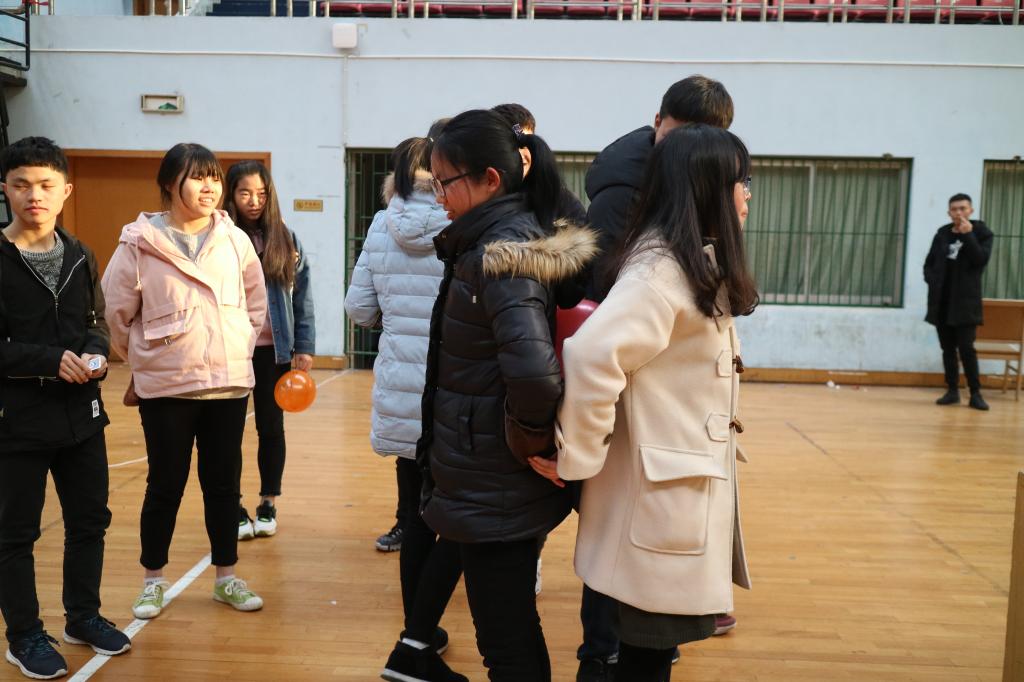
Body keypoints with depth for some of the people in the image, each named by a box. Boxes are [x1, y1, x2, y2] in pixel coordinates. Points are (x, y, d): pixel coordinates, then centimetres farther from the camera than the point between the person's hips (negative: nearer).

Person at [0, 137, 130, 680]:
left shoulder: (80, 256, 8)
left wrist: (94, 355, -7)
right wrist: (50, 360, -22)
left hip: (82, 414, 5)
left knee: (90, 519, 15)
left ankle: (84, 616, 33)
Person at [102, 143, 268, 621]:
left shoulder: (236, 240, 1)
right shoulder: (140, 243, -8)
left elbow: (256, 305, 12)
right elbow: (117, 313, 1)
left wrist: (237, 351, 8)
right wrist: (144, 362, 8)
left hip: (230, 383, 3)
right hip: (165, 387, -3)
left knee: (224, 483, 11)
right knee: (165, 485, 8)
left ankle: (226, 577, 26)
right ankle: (153, 580, 26)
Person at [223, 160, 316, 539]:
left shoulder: (285, 240, 2)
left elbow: (302, 298, 4)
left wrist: (304, 347, 0)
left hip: (274, 350, 2)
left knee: (271, 427, 12)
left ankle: (268, 505, 26)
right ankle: (234, 508, 21)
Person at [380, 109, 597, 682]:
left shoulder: (500, 256, -20)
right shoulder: (517, 240, 8)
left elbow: (533, 369, -35)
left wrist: (532, 435, -18)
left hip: (491, 491, -9)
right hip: (500, 486, 9)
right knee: (515, 634, 22)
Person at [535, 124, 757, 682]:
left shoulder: (692, 263, 13)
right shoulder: (663, 267, -19)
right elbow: (591, 354, -31)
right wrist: (575, 459, -22)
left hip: (685, 492, 9)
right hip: (661, 496, -9)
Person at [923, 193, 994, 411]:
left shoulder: (981, 232, 1)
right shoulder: (942, 233, 10)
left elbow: (981, 260, -13)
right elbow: (929, 264, 15)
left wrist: (968, 235, -18)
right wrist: (933, 281, -3)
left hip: (966, 301, -3)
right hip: (941, 301, 4)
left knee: (966, 348, -9)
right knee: (948, 348, 6)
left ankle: (975, 394, 1)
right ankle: (952, 391, 13)